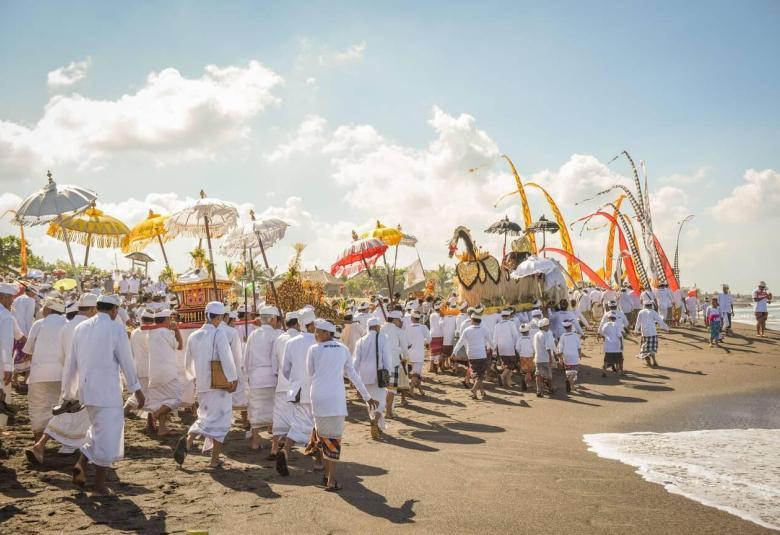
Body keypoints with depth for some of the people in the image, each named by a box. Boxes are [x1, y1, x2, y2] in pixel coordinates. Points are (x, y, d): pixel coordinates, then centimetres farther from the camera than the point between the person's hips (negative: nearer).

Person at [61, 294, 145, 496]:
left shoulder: (81, 328, 7)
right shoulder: (116, 329, -10)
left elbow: (72, 364, 11)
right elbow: (127, 362, -6)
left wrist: (69, 395, 20)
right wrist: (137, 390, 5)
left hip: (86, 389, 6)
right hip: (107, 390, -6)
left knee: (99, 429, 24)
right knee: (108, 435, 3)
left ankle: (81, 464, 7)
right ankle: (99, 485, 7)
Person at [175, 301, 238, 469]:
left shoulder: (193, 336, 6)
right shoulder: (218, 334, -13)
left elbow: (188, 363, 15)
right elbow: (227, 359, -22)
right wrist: (232, 379, -10)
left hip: (202, 385, 6)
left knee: (206, 417, 21)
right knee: (220, 420, 7)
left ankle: (188, 440, -4)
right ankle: (215, 460, 10)